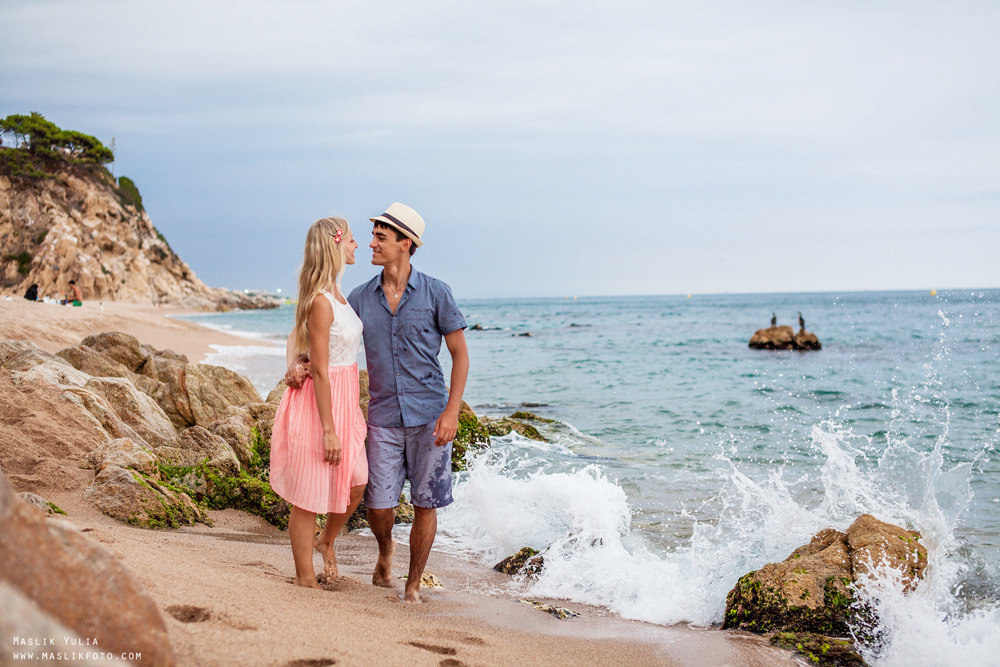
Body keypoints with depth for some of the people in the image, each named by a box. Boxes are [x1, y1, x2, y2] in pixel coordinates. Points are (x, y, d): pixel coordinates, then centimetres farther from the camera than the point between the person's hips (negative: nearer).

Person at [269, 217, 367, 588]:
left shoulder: (336, 293, 9)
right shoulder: (321, 302, -20)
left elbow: (296, 334, 21)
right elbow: (320, 371, -21)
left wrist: (294, 362, 3)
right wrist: (328, 430, -20)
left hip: (343, 401, 9)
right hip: (319, 404, -9)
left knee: (356, 483, 13)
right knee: (309, 496, 3)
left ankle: (326, 540, 38)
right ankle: (305, 580, 15)